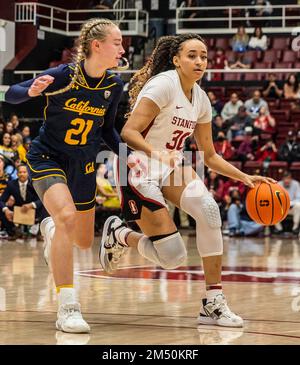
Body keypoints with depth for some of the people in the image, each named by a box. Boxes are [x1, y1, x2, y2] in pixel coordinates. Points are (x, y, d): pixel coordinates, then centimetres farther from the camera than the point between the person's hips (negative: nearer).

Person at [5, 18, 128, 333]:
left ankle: (50, 228, 52)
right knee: (67, 216, -32)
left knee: (84, 242, 13)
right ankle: (67, 309, -28)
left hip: (83, 165, 6)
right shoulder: (63, 76, -20)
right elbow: (10, 94, -13)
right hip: (46, 157, -6)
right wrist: (32, 91, -33)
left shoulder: (114, 85, -5)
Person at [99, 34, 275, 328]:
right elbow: (128, 132, -24)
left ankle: (213, 303, -17)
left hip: (170, 168, 7)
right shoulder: (163, 85, -16)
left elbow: (209, 156, 14)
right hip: (138, 171, -7)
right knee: (173, 257, -13)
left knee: (208, 209, -25)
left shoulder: (200, 99, 6)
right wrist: (156, 153, -41)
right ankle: (119, 234, 18)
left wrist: (244, 177, 2)